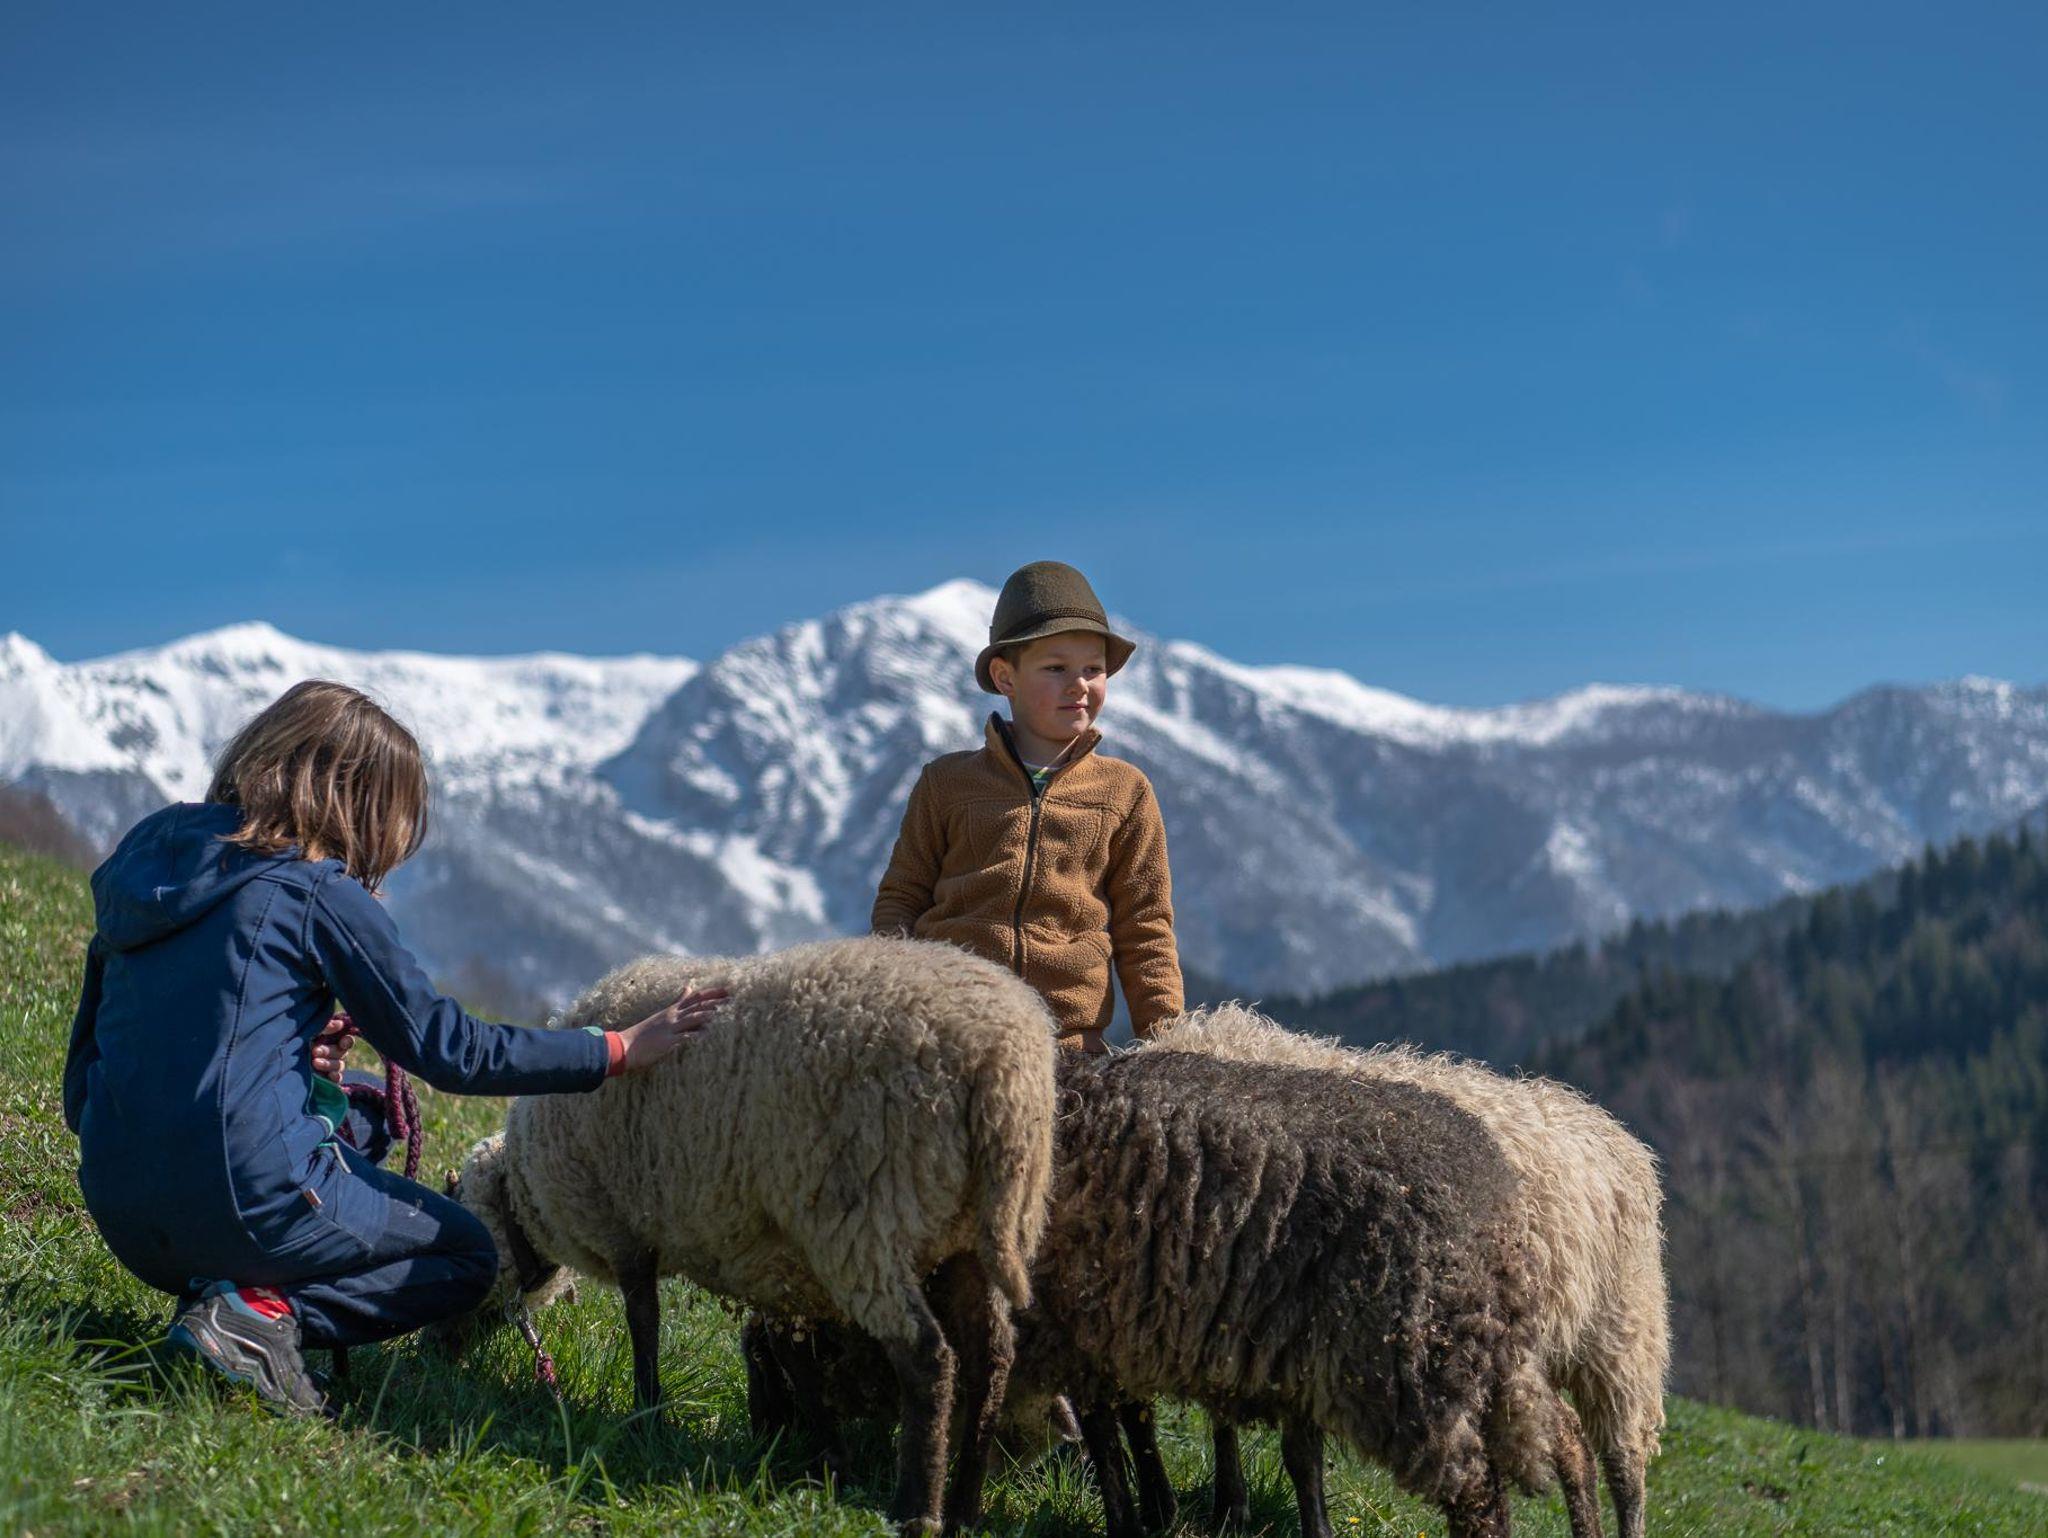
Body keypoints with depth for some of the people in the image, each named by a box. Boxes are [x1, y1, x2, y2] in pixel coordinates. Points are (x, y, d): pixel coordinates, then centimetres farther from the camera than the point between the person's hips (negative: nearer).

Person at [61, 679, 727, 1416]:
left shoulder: (145, 855, 11)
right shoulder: (319, 893, -9)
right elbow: (450, 1048, -6)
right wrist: (618, 1051, 1)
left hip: (119, 1213, 7)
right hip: (250, 1201, -7)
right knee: (466, 1256, 19)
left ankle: (220, 1293, 6)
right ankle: (267, 1311, -7)